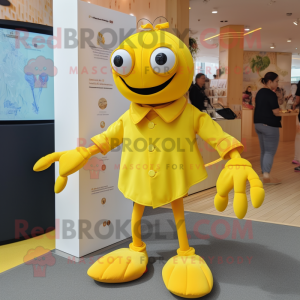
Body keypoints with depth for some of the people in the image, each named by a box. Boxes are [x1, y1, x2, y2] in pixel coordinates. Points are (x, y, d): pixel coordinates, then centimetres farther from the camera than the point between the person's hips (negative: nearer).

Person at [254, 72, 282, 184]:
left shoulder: (259, 93, 11)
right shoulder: (271, 95, -16)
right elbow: (276, 112, -17)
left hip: (258, 124, 9)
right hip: (270, 126, -9)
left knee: (264, 151, 14)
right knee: (270, 152, -3)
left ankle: (264, 174, 20)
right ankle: (266, 177, -4)